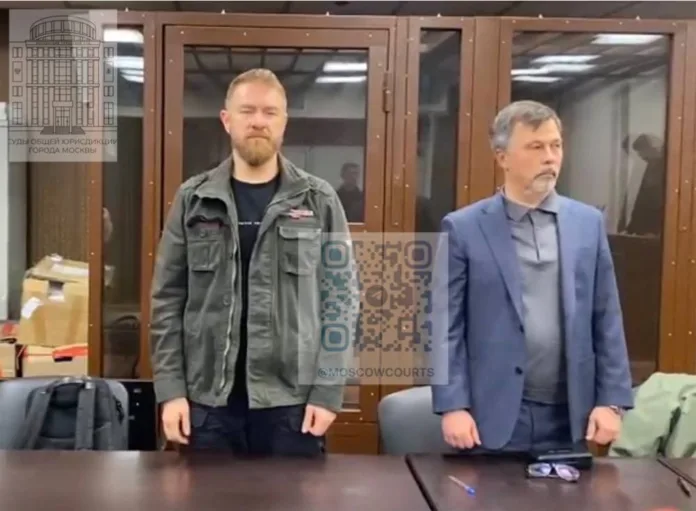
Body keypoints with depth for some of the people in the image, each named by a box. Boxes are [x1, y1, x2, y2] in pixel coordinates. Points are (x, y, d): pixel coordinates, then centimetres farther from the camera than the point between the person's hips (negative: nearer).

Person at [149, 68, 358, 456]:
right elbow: (168, 299, 4)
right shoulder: (193, 200, 4)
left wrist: (328, 390, -6)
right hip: (208, 399, 1)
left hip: (293, 400, -1)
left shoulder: (319, 201, 0)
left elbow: (341, 300, -1)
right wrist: (170, 389, -3)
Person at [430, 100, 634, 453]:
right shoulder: (463, 228, -3)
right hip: (493, 415, -3)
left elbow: (607, 319, 7)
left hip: (569, 414, 3)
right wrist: (453, 405, -10)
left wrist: (611, 400, 2)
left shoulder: (588, 223, 7)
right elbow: (446, 325, -4)